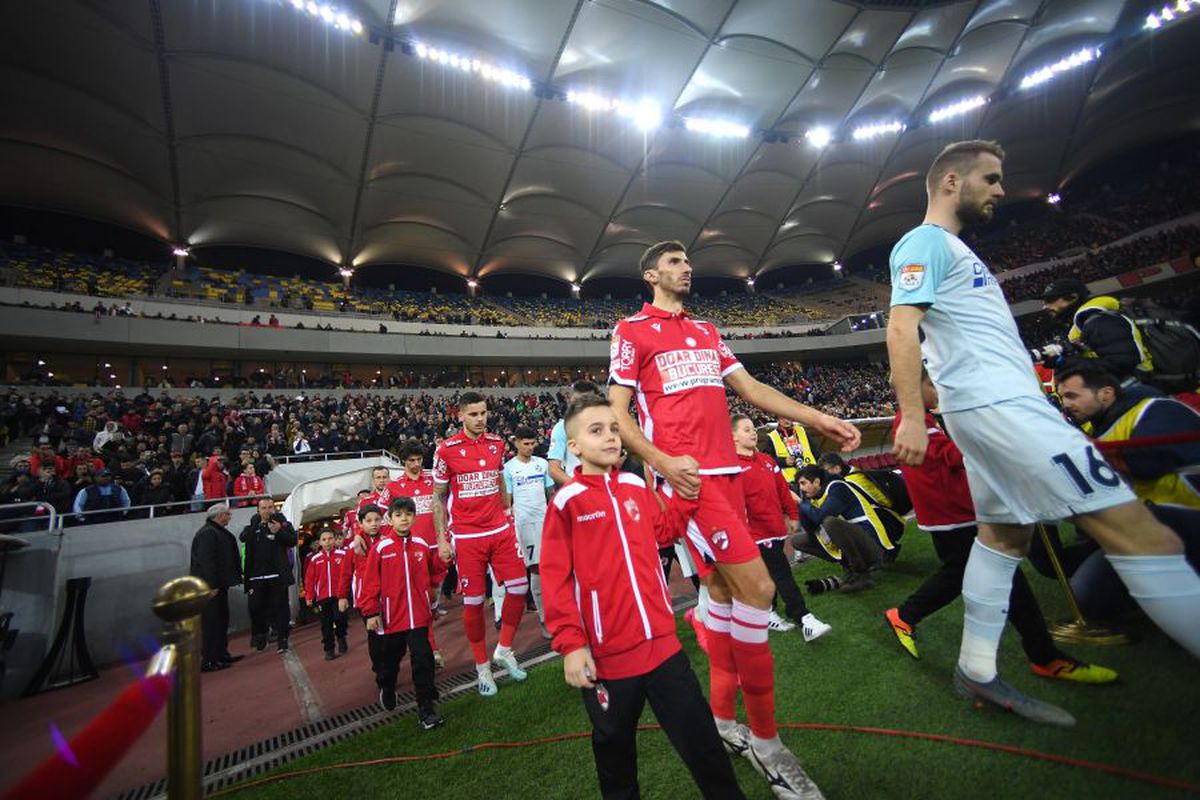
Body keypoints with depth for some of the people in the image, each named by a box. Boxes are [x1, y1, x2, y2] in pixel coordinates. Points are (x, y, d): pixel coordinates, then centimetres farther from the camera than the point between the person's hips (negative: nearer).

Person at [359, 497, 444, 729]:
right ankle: (386, 690, 48)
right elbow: (370, 582, -7)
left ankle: (426, 708, 10)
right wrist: (371, 613, -6)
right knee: (390, 659, 19)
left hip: (418, 615, 1)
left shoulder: (421, 546, -1)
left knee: (423, 659, -2)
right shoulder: (381, 548, -9)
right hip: (391, 617, -1)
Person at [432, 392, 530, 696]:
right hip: (466, 536, -4)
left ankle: (504, 649, 26)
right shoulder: (447, 450, -7)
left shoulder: (497, 443, 4)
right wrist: (441, 539, -3)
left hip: (499, 529, 4)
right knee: (473, 601, 5)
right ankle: (482, 665, 26)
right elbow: (438, 497, -1)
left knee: (518, 587, 3)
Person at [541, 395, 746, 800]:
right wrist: (571, 645, -15)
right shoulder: (566, 501, -12)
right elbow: (555, 578, -12)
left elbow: (664, 532, 13)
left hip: (662, 642, 3)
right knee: (615, 747, 22)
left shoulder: (636, 486, 2)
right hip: (607, 654, -3)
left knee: (701, 738, 18)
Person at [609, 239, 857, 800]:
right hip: (687, 476, -7)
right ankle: (764, 737, 9)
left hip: (727, 473, 7)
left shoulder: (706, 331, 22)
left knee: (723, 591, 11)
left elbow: (749, 388, 20)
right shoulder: (632, 330, 2)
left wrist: (815, 419, 10)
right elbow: (616, 413, -3)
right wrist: (662, 462, -18)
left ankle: (721, 717, 29)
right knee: (756, 586, -11)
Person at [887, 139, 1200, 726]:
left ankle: (978, 672, 19)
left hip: (1002, 404, 11)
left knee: (1005, 534, 12)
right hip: (998, 405, -10)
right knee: (1140, 533, -9)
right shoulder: (926, 241, -6)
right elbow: (901, 327, -19)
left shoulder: (950, 248, 25)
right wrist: (912, 416, -25)